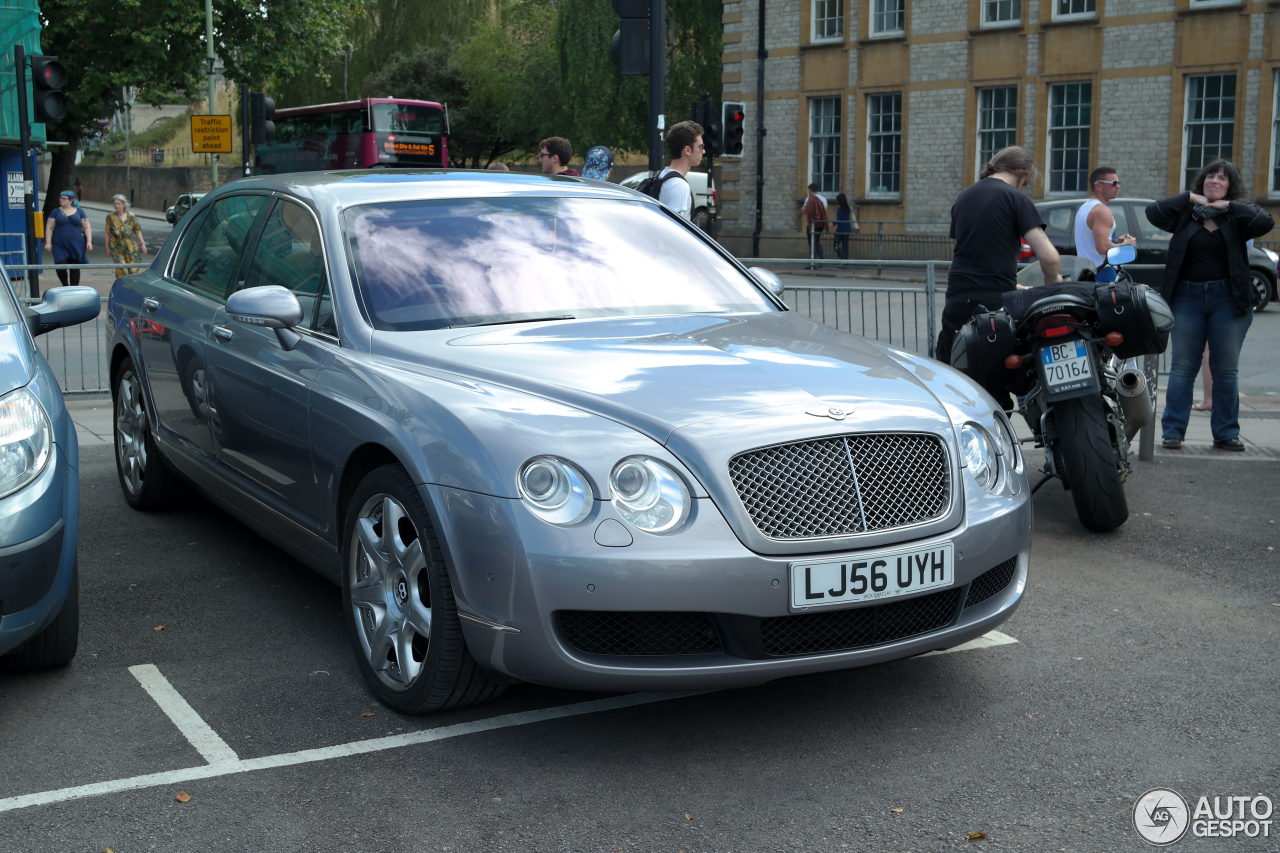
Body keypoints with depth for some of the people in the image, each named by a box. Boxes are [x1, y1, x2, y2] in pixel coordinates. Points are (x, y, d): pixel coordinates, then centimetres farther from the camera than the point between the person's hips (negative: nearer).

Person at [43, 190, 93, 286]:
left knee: (75, 268, 3)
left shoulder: (79, 212, 7)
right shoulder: (55, 212, 7)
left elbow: (87, 227, 7)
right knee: (60, 267, -12)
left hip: (76, 245, 0)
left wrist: (89, 241, -4)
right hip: (60, 246, 0)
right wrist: (48, 242, -3)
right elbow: (49, 228, 5)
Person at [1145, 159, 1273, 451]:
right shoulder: (1185, 215, 5)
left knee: (1226, 370, 5)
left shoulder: (1237, 217, 4)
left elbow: (1265, 222, -13)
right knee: (1182, 367, 3)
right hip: (1188, 297, 0)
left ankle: (1226, 433, 12)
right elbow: (1153, 212, -8)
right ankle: (1173, 430, 6)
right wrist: (1190, 198, -8)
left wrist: (1229, 206, -10)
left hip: (1228, 298, 0)